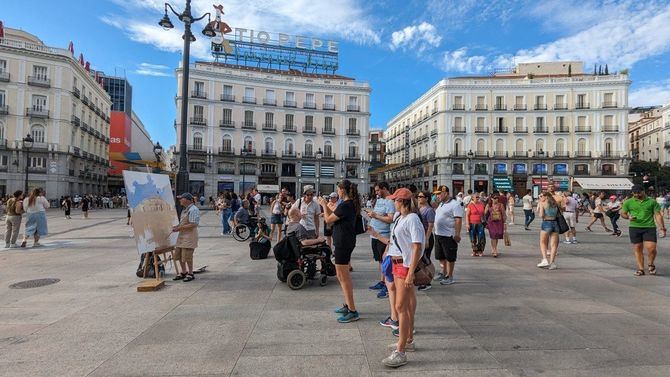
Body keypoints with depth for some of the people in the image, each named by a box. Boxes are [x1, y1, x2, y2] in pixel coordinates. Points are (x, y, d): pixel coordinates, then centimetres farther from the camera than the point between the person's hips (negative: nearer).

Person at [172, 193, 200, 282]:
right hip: (182, 235, 10)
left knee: (187, 256, -5)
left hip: (189, 236, -10)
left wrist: (179, 228, -19)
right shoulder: (185, 209, 16)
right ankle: (183, 272, 28)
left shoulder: (193, 210, -17)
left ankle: (190, 274, 11)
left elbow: (193, 224, -23)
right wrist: (177, 226, 7)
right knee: (178, 255, 13)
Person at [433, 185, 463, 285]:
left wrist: (457, 234, -25)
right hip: (438, 234, 9)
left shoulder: (455, 204, -15)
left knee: (450, 257, 3)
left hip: (449, 235, -9)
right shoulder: (441, 204, 13)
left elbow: (458, 220, -20)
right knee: (441, 256, 19)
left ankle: (450, 277, 14)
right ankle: (444, 272, 35)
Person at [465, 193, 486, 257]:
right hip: (472, 224, -2)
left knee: (481, 238, -5)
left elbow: (484, 214, 17)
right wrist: (467, 224, -11)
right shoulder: (470, 205, -3)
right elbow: (467, 215, -4)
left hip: (480, 224, 2)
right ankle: (474, 251, 16)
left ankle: (480, 251, 8)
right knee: (473, 238, 5)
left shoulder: (482, 204, 8)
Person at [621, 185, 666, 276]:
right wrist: (628, 217, -10)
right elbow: (622, 213, 13)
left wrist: (662, 228, -1)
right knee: (637, 249, 4)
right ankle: (641, 269, 13)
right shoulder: (628, 202, 7)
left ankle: (651, 265, 18)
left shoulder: (652, 202, 6)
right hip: (634, 227, 1)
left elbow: (658, 215, 6)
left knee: (651, 248, -10)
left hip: (649, 227, -1)